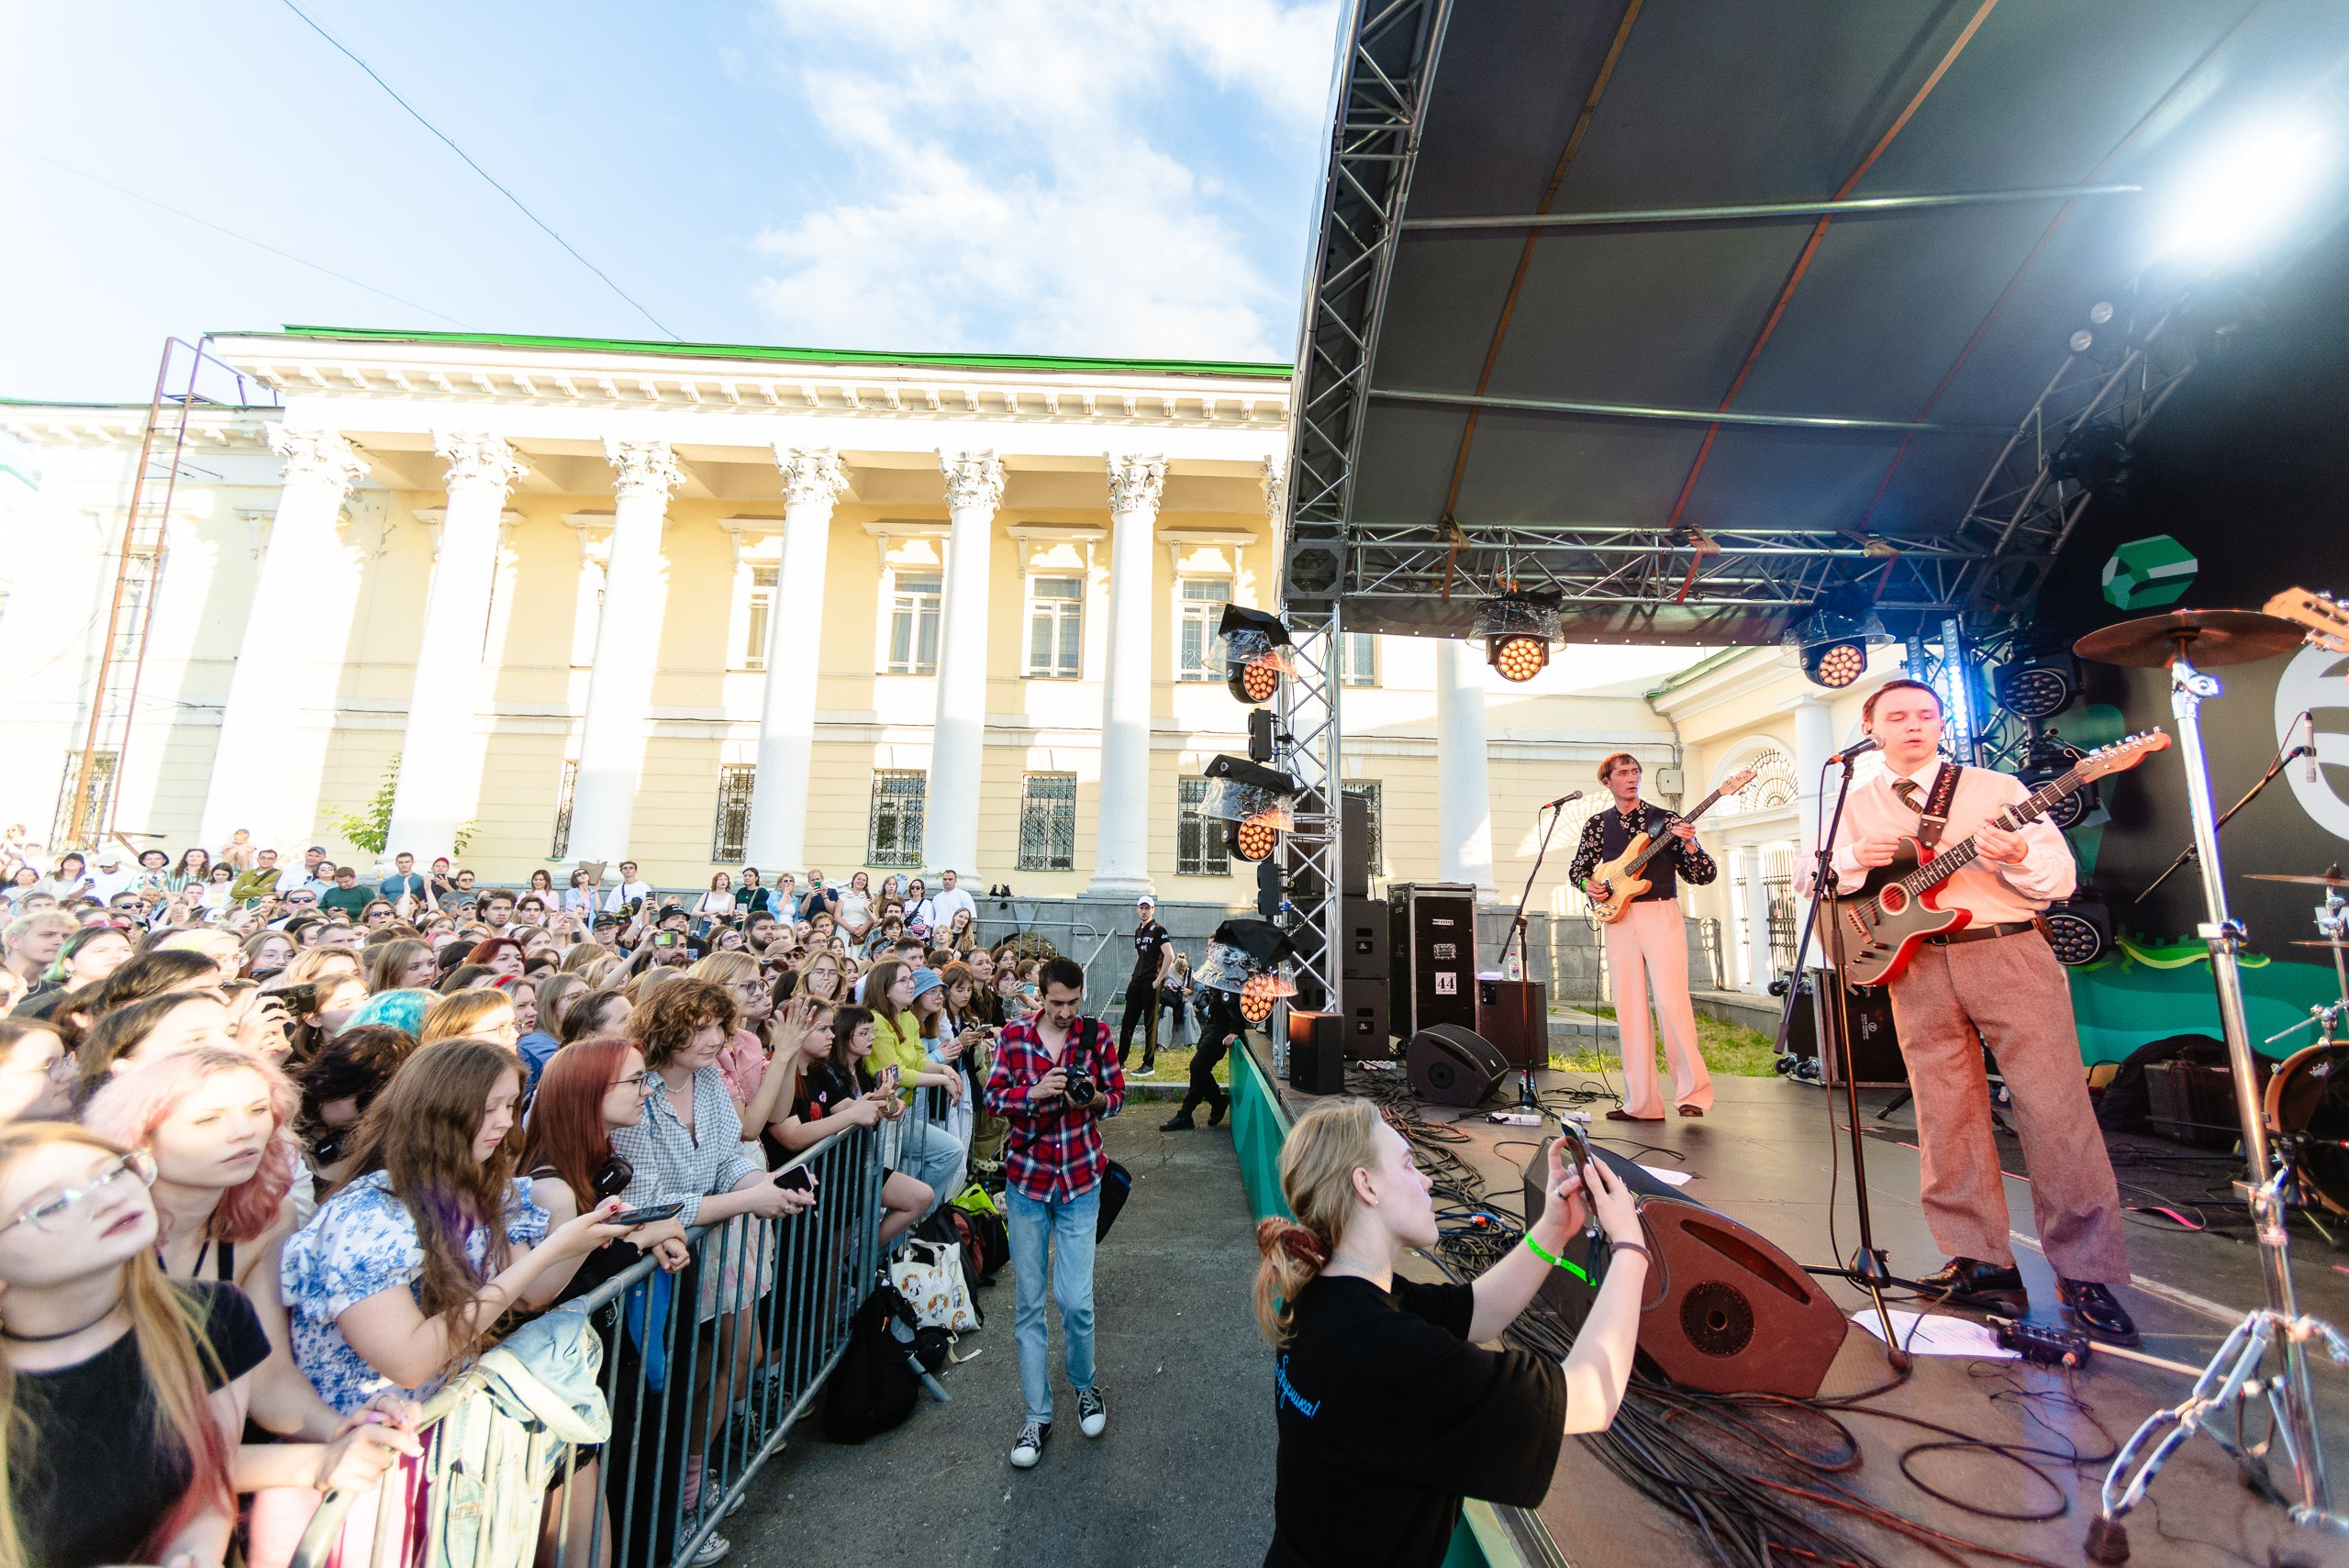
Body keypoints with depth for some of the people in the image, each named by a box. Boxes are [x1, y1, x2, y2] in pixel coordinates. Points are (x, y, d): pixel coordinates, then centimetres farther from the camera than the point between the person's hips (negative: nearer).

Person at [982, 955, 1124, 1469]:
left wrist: (1094, 1098, -21)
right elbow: (993, 1097, -6)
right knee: (1029, 1302, 9)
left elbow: (1118, 1094, 1)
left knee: (1076, 1299, 0)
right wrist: (1037, 1091, -23)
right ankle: (1037, 1414, 28)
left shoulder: (1096, 1034, -4)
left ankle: (1084, 1386, 31)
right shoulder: (1013, 1036, -5)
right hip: (1026, 1180, 1)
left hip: (1080, 1181, -1)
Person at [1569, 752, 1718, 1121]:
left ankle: (1694, 1091, 0)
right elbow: (1576, 869, 20)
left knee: (1671, 1002, -13)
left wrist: (1689, 844, -15)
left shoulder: (1665, 819, 6)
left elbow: (1704, 875, 3)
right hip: (1619, 918, 2)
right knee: (1629, 1009, 2)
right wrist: (1588, 885, -1)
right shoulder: (1597, 824, 11)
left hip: (1661, 915, -2)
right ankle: (1641, 1103, 9)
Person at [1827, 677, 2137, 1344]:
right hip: (1917, 968, 2)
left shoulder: (1996, 787, 7)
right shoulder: (1857, 807, 12)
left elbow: (2063, 877, 3)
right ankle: (1983, 1264, 17)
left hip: (2008, 952, -1)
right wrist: (1856, 860, -10)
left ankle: (2087, 1274, 12)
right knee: (1948, 1120, 5)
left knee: (2056, 1112, -3)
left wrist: (2018, 858, -18)